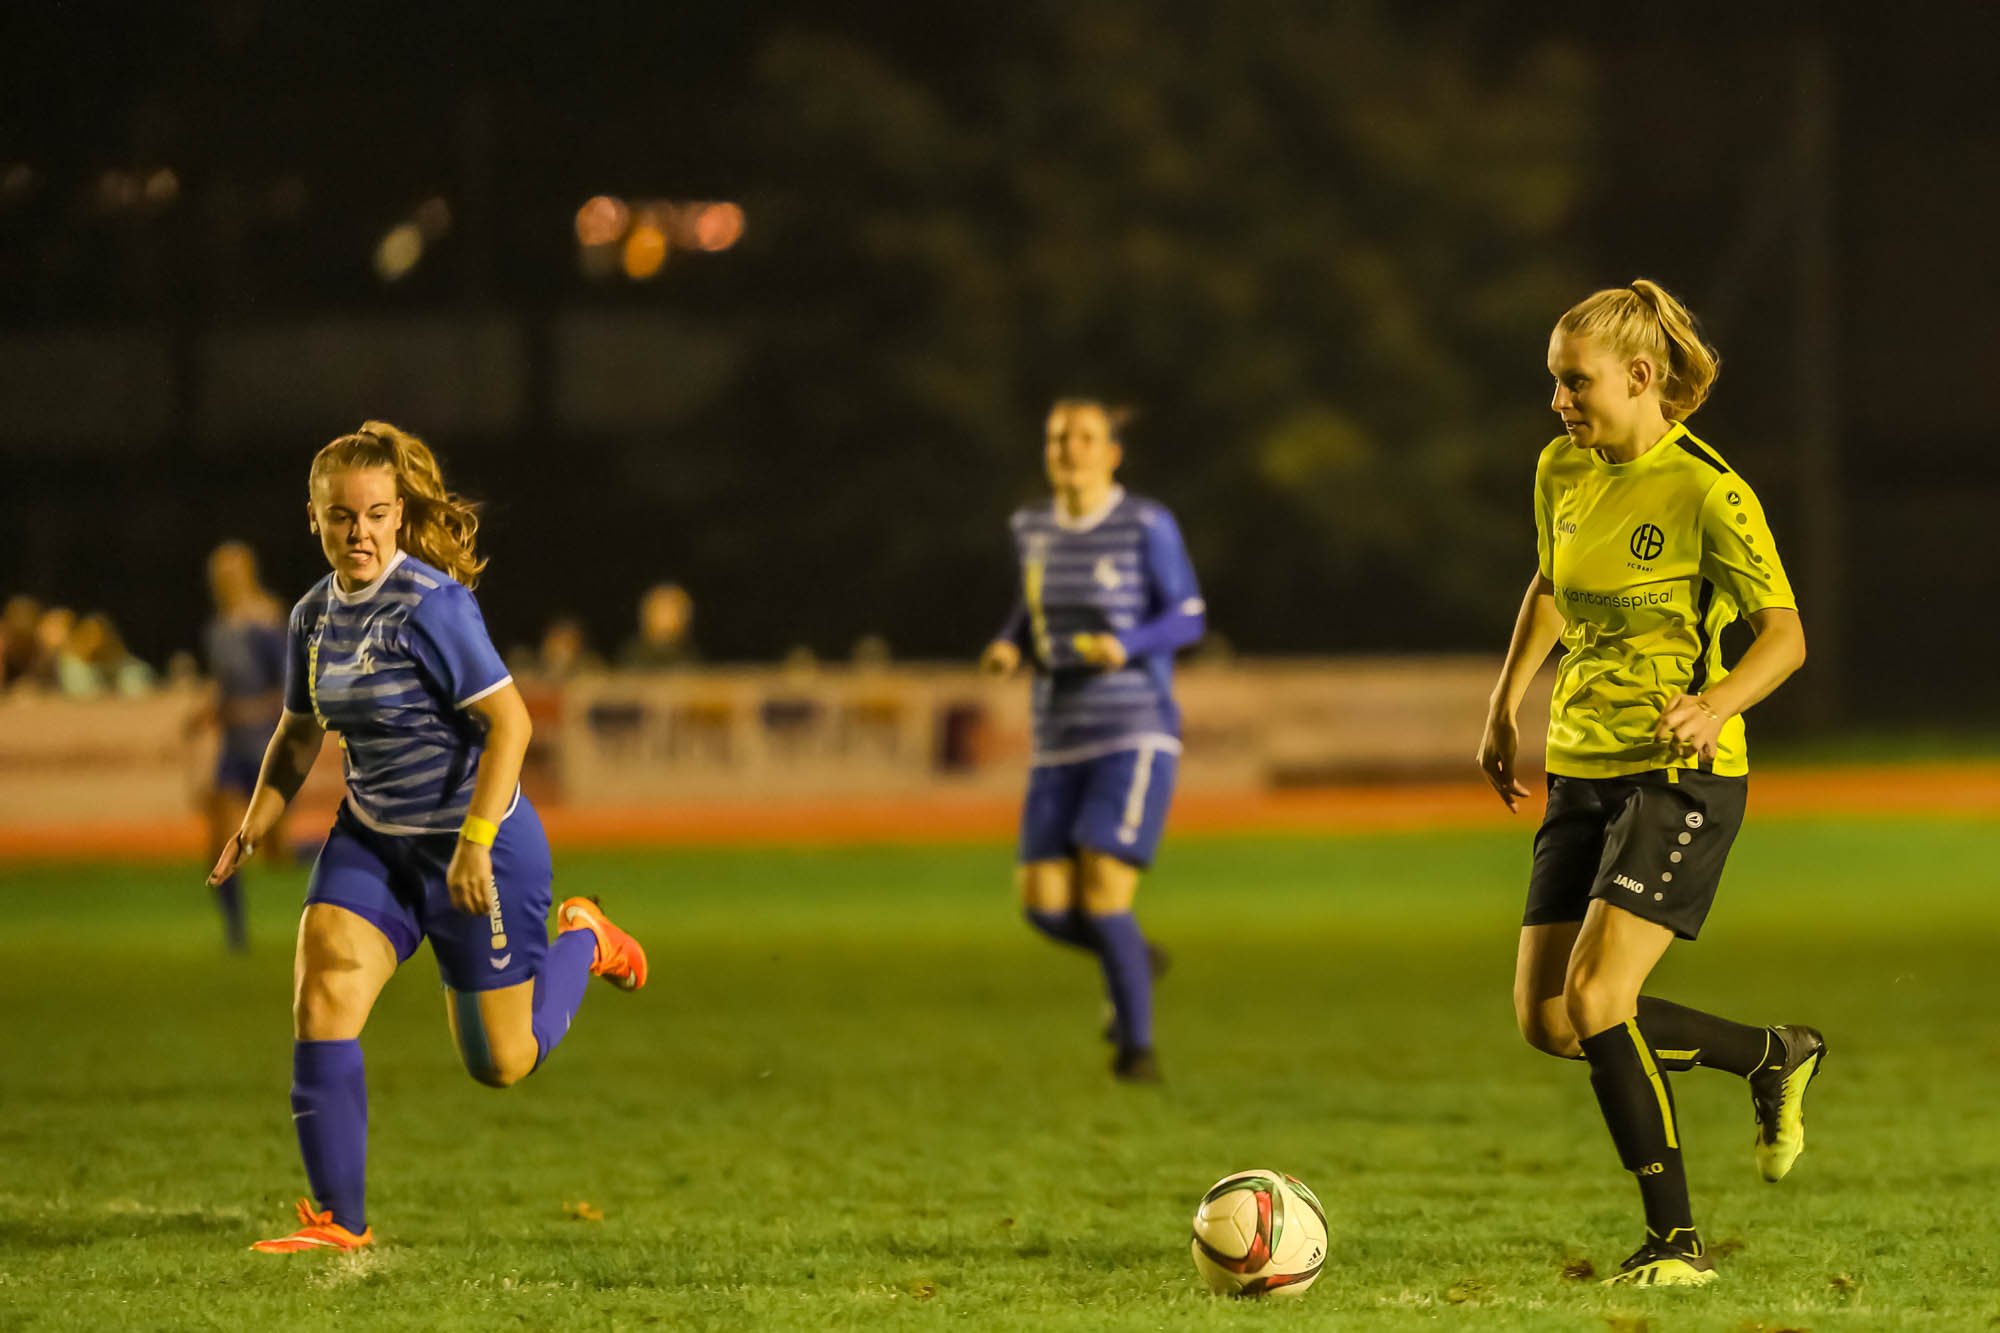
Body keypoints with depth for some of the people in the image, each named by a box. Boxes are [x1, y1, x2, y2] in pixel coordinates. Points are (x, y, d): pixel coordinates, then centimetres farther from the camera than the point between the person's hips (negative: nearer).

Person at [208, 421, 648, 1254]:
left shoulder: (431, 605, -22)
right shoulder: (315, 615, 2)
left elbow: (509, 721, -23)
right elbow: (300, 731, 19)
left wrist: (475, 842, -28)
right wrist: (255, 824, 7)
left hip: (477, 845, -6)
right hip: (372, 839, 6)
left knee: (501, 1063, 7)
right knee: (322, 993, -16)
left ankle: (582, 943, 38)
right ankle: (338, 1219, -9)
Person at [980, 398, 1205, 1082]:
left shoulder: (1148, 525, -8)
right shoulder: (1033, 526, 7)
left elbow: (1188, 619, -5)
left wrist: (1125, 647, -24)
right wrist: (1008, 647, -1)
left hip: (1137, 732, -5)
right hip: (1060, 742, 5)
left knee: (1103, 899, -16)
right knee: (1045, 907, -3)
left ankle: (1137, 1044, 4)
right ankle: (1134, 961, 30)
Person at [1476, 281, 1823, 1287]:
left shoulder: (1708, 493, -14)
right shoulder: (1562, 473, 8)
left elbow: (1784, 634, -14)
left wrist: (1717, 703, -32)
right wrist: (1505, 705, 21)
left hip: (1679, 771, -8)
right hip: (1581, 768, 8)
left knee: (1595, 994, -20)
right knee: (1544, 1019, 0)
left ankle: (1677, 1242, -10)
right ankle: (1773, 1056, 21)